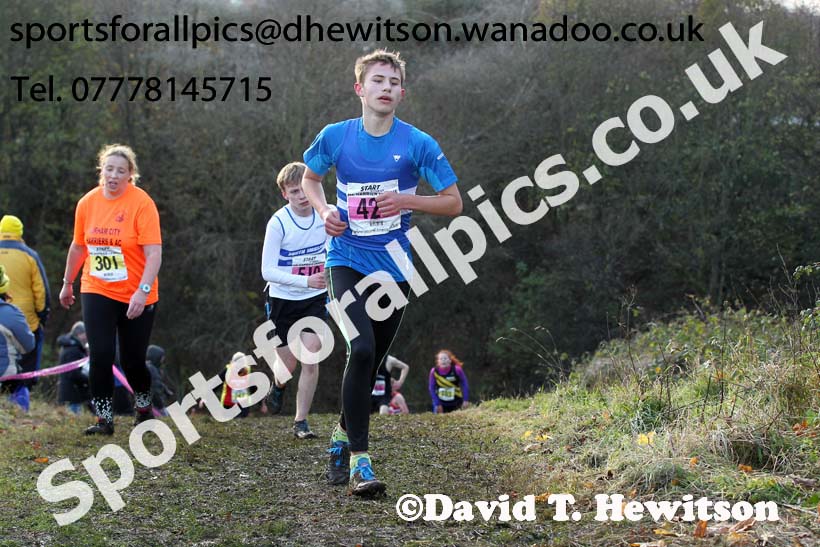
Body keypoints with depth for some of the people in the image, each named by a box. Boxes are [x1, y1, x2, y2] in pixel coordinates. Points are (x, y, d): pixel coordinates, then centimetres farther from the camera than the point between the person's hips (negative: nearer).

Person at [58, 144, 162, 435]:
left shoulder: (142, 203, -14)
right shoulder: (87, 203, 0)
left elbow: (154, 253, -20)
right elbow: (78, 246, 15)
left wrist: (143, 290, -30)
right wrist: (67, 283, 22)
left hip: (136, 297, -3)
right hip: (96, 291, 3)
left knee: (133, 359, 5)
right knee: (100, 355, -8)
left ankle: (143, 408, 33)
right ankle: (104, 419, 4)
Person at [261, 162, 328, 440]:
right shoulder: (278, 223, -19)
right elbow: (267, 271, -23)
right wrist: (306, 281, -33)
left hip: (315, 297, 2)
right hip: (282, 299, -2)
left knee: (310, 356, -13)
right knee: (288, 365, 5)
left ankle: (301, 421, -1)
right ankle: (278, 385, 43)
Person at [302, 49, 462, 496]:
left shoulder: (418, 144, -5)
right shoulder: (335, 136, -2)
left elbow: (454, 203, 0)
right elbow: (310, 177, 18)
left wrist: (409, 200, -17)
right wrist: (325, 211, -3)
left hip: (394, 267, 2)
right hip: (347, 261, -2)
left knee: (371, 360, 12)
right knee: (361, 349, -21)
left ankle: (344, 434, 38)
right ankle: (358, 459, -16)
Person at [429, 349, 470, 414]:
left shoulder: (457, 369, -15)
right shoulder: (434, 371, -11)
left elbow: (464, 384, -8)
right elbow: (432, 388, -5)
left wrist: (466, 400, -13)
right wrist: (437, 404, -9)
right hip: (441, 403, 1)